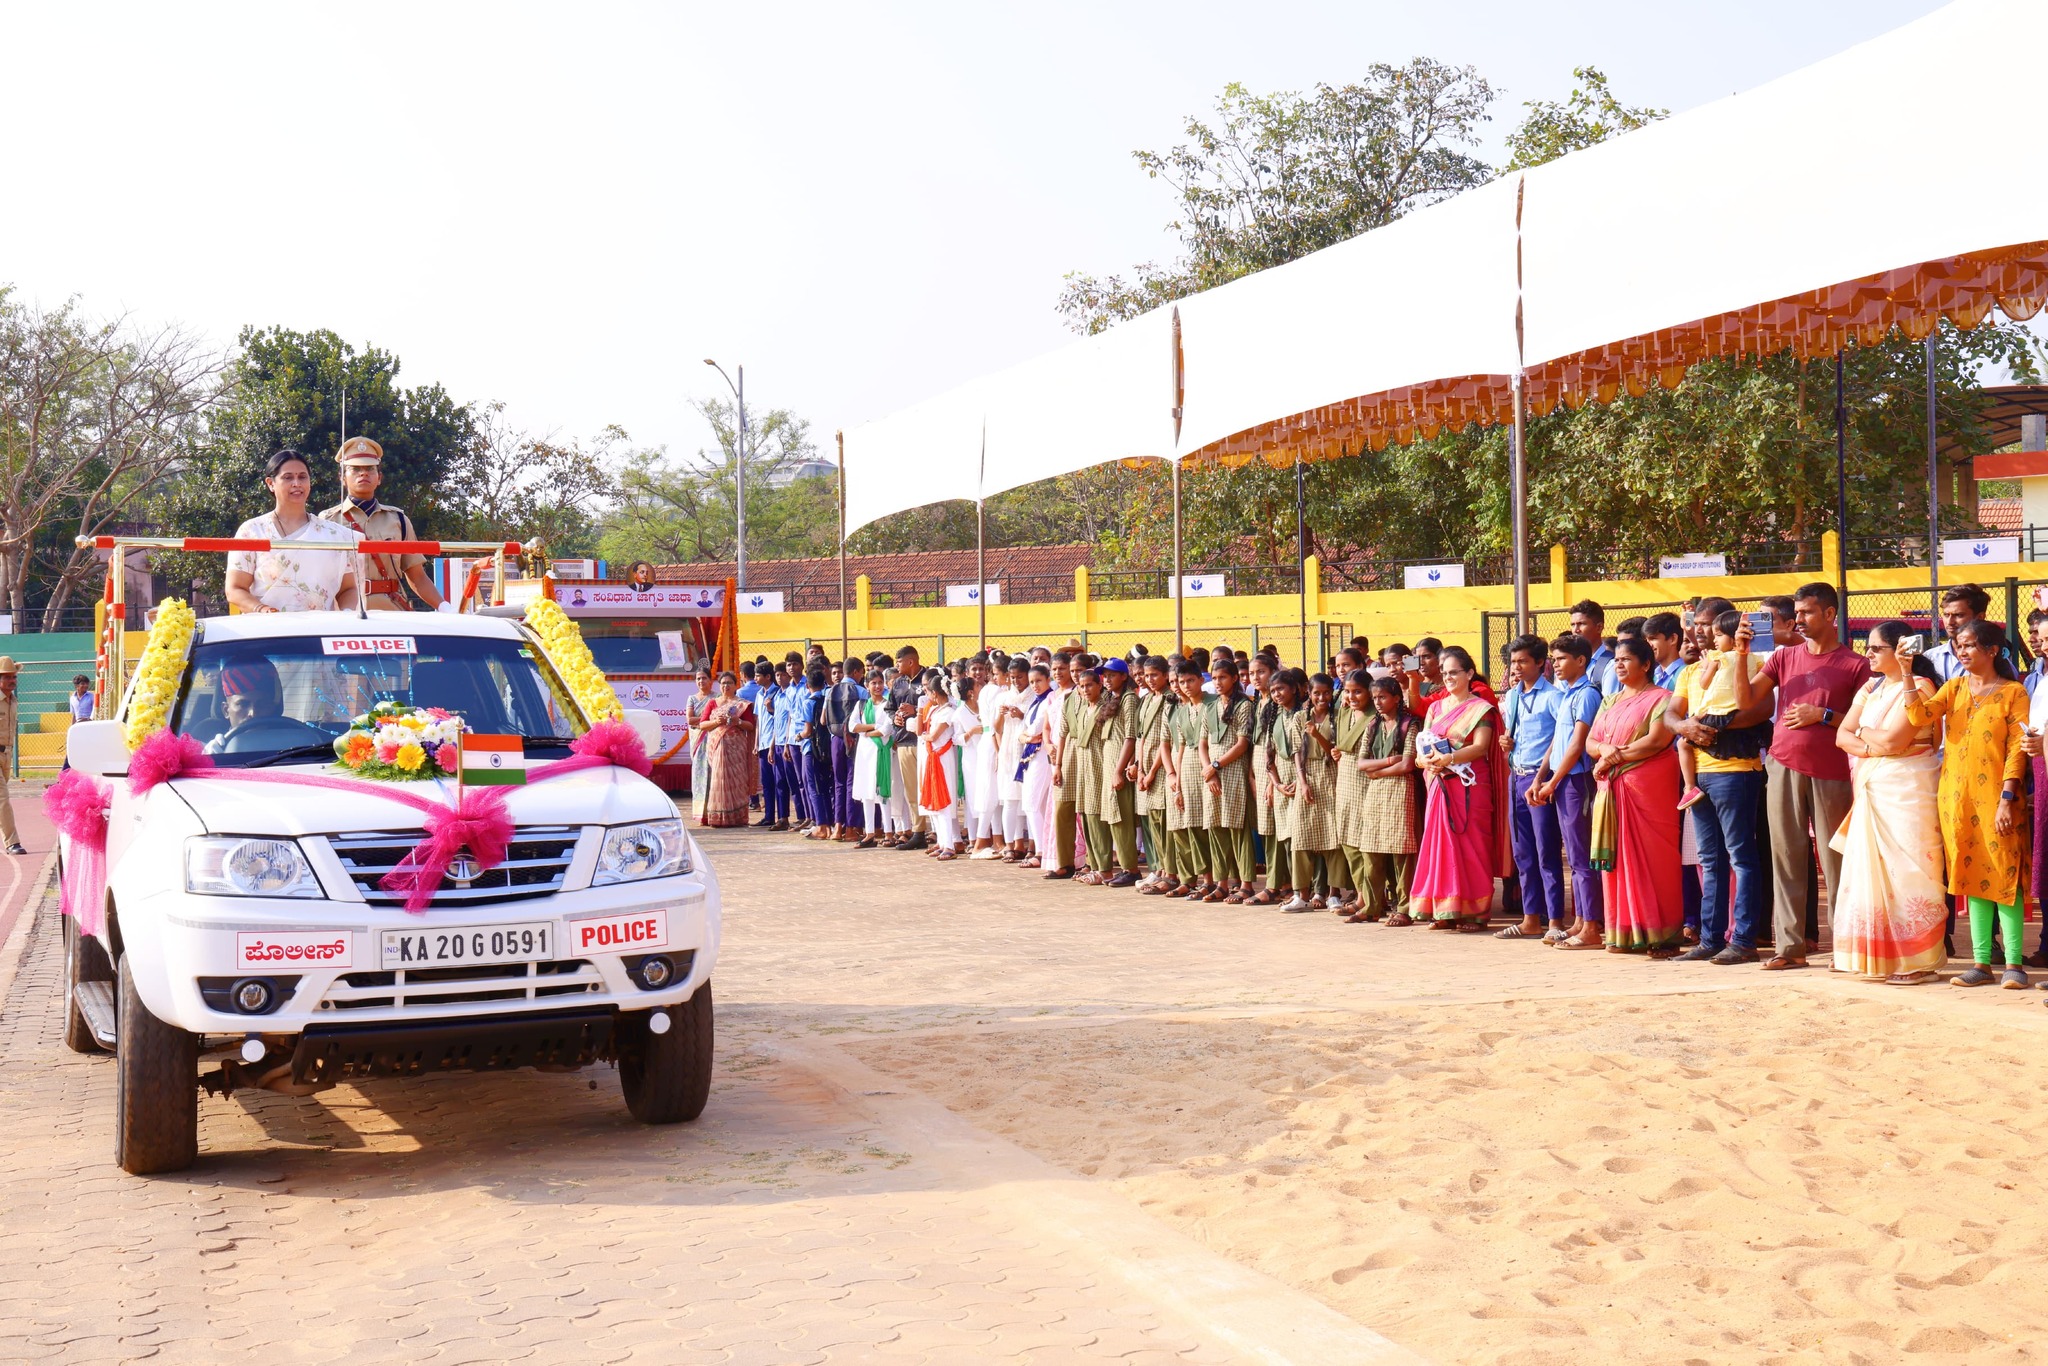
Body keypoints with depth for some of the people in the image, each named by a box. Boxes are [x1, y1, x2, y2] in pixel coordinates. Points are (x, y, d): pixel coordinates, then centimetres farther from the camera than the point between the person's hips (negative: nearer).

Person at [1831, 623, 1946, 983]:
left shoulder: (1918, 687, -7)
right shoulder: (1870, 689, 17)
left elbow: (1893, 740, -16)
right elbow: (1842, 736, 9)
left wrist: (1862, 731, 1)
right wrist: (1871, 747, -9)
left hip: (1907, 789, -8)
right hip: (1871, 791, 8)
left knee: (1905, 872, -8)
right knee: (1870, 871, 4)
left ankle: (1919, 963, -5)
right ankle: (1879, 957, 8)